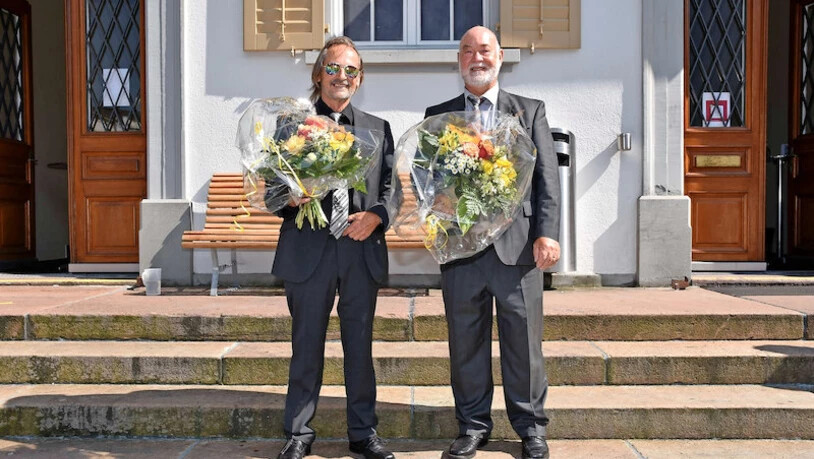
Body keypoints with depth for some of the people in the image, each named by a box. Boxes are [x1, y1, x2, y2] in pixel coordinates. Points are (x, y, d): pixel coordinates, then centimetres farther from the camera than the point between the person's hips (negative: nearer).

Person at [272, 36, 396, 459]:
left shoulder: (379, 129, 14)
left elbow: (391, 186, 10)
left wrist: (375, 215, -9)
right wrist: (290, 198, -15)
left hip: (362, 249, 2)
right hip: (308, 250, -1)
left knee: (360, 344, 9)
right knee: (306, 345, 6)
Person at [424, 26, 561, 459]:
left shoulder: (530, 110, 11)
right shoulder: (438, 115, 14)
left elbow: (546, 176, 4)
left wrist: (547, 233, -7)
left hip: (518, 244, -1)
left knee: (523, 341, 6)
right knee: (466, 342, 8)